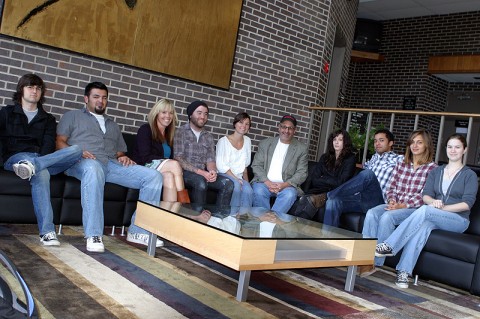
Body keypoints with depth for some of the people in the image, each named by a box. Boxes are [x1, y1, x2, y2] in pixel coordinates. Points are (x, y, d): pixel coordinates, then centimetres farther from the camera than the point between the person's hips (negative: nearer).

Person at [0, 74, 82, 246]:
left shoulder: (48, 119, 24)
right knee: (41, 173, -40)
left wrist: (38, 160, -15)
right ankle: (47, 232, -49)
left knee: (76, 150, -26)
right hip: (15, 158, -3)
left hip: (42, 157, 3)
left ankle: (32, 165, -46)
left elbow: (49, 144, 7)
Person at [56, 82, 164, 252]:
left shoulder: (113, 125, 36)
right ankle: (93, 235, -44)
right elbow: (60, 142, 10)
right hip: (82, 162, -4)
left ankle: (138, 231, -17)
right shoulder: (72, 116, 24)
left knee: (154, 176, -18)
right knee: (94, 169, -45)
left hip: (112, 165, 5)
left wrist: (124, 158, 3)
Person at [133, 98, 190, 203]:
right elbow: (145, 157, -11)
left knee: (169, 176, -33)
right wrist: (168, 161, -18)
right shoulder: (145, 129, 0)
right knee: (174, 165, -30)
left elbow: (170, 157, 14)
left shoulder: (169, 135, 19)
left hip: (161, 171, 5)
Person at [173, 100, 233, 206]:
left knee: (228, 183, -19)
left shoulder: (208, 136, 16)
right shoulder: (181, 132, -1)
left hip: (203, 174, 5)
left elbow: (210, 159, 8)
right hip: (185, 172, -5)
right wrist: (200, 172, -20)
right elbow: (178, 159, -11)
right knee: (201, 182, -36)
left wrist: (212, 171, -17)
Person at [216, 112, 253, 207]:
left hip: (238, 178, 4)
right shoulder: (223, 141, -6)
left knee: (248, 190, -29)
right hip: (224, 175, -4)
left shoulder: (247, 141, 10)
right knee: (235, 185, -35)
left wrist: (246, 181, 7)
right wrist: (235, 178, -17)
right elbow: (221, 166, -10)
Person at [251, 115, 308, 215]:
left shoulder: (301, 148, 8)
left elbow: (302, 173, 2)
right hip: (265, 182, 1)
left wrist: (285, 184, -15)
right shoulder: (265, 143, 12)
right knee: (258, 190, -32)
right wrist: (267, 182, -12)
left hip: (286, 185, -1)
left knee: (290, 194, -33)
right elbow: (256, 165, 6)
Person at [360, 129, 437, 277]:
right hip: (395, 205, 5)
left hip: (415, 209, -5)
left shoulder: (432, 168, 1)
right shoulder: (400, 165, 19)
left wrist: (402, 205, -18)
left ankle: (375, 262, -26)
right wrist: (392, 201, -7)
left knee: (387, 217, -33)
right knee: (371, 213, -26)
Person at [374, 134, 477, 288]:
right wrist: (433, 202, -19)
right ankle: (403, 271, -44)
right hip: (434, 218, 3)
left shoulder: (470, 175, 7)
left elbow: (467, 203, -6)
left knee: (425, 210, -35)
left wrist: (442, 208, -18)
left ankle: (389, 246, -40)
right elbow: (426, 195, 5)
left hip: (458, 220, -3)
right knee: (423, 226, -36)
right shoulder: (436, 171, 18)